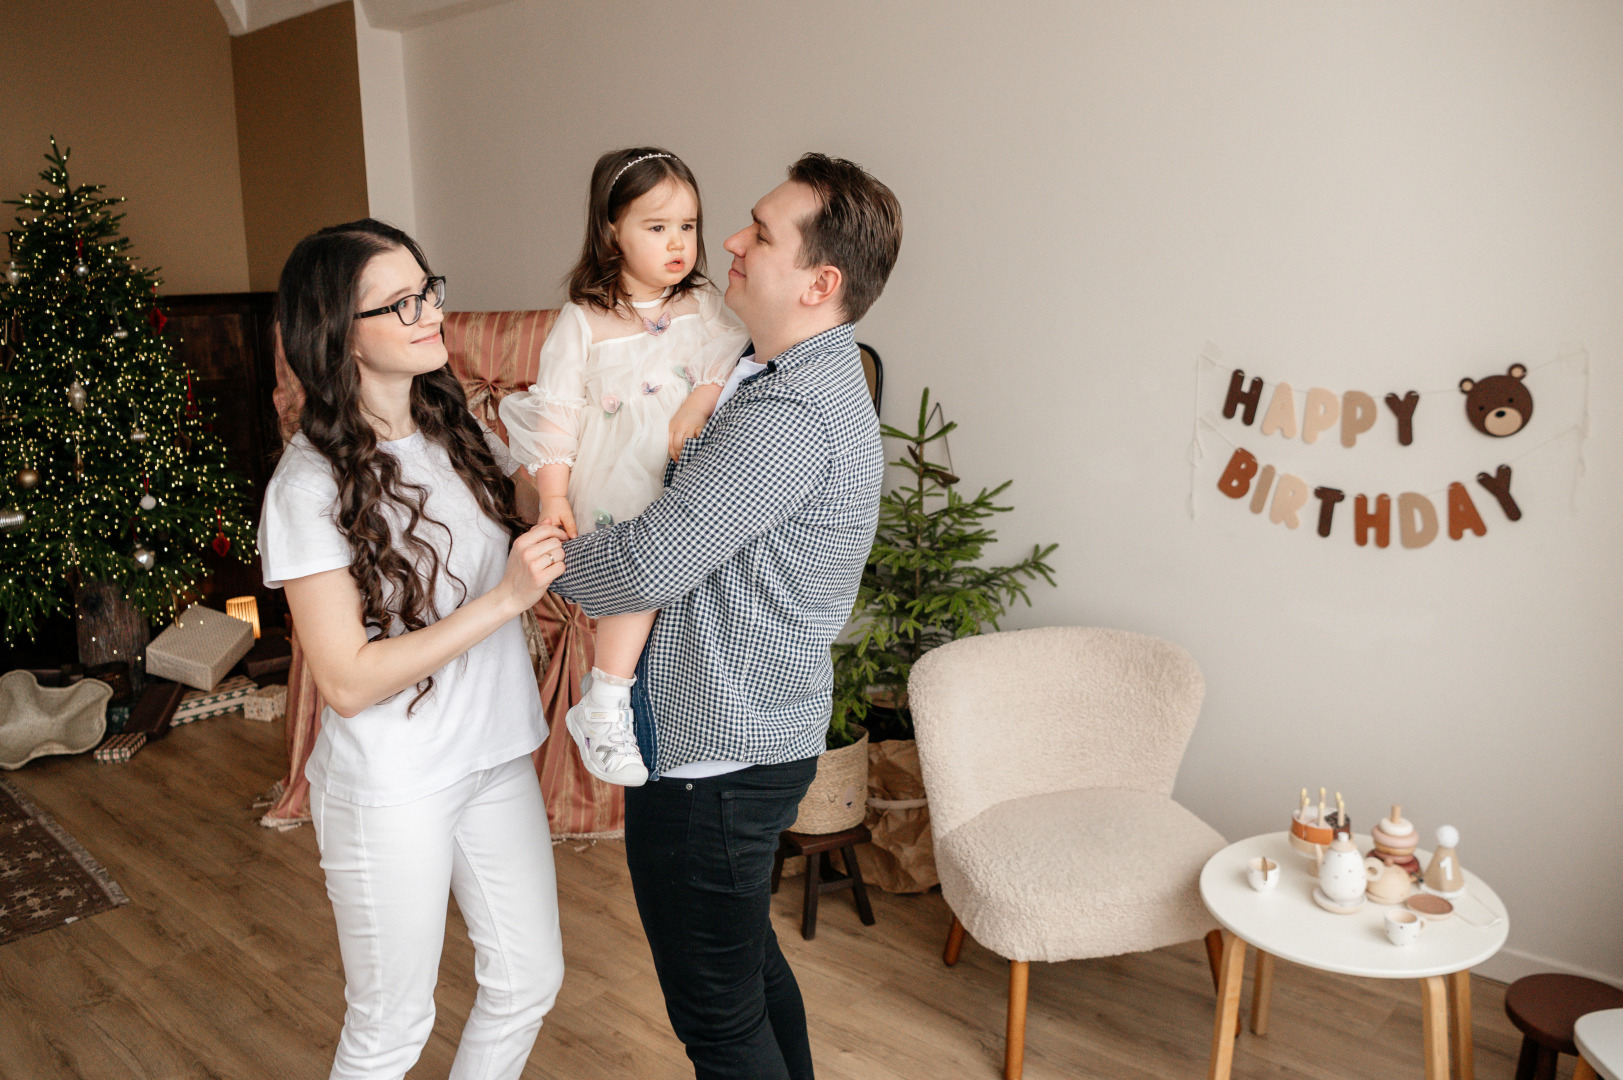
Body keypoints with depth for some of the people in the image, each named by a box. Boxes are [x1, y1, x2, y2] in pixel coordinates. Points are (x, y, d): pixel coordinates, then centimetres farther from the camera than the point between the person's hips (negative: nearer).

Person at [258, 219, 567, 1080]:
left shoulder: (460, 432, 0)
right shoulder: (310, 485, -19)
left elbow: (539, 538, 11)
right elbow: (347, 680, -20)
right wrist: (504, 599, -26)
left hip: (497, 756, 6)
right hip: (390, 789, -6)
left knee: (528, 981, 19)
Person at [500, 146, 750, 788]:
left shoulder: (703, 306, 12)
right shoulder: (583, 321, 1)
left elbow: (736, 359, 1)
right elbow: (558, 406, -2)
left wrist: (703, 398, -20)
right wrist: (554, 494, -10)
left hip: (687, 474, 5)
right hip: (614, 484, -4)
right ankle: (603, 707, -13)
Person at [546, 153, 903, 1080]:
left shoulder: (792, 415, -27)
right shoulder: (814, 380, 7)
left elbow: (641, 570, -26)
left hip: (712, 759, -10)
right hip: (759, 737, 10)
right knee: (752, 962, 28)